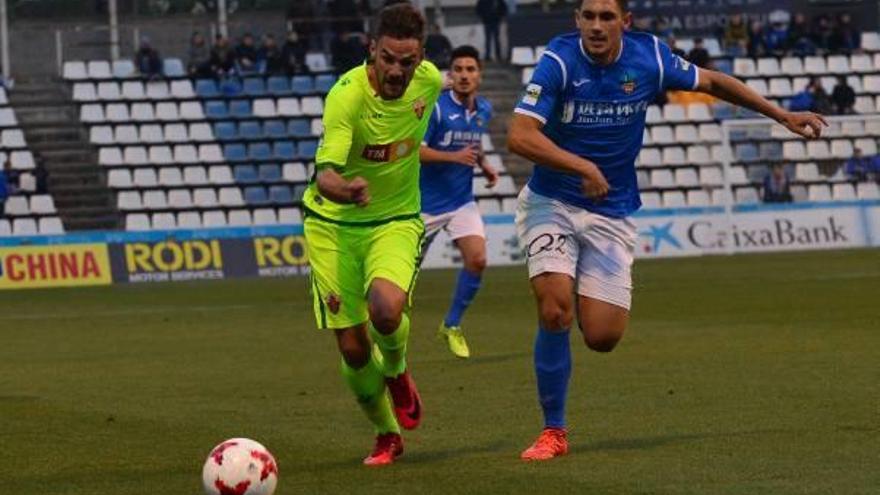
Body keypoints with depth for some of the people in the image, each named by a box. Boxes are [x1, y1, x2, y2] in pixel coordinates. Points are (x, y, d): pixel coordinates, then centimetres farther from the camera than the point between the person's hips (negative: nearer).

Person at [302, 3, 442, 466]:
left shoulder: (430, 80, -9)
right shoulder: (346, 95, -25)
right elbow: (324, 176, -36)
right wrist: (345, 189, -56)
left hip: (396, 220, 2)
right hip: (333, 224, -2)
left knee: (387, 310, -28)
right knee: (352, 349, -2)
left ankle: (396, 372, 8)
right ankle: (387, 435, 27)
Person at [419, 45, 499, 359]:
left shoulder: (484, 110, 4)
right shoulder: (436, 108, -16)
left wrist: (484, 165, 5)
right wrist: (454, 157, -27)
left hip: (462, 201, 5)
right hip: (426, 203, -5)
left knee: (477, 259, -13)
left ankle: (452, 325, 5)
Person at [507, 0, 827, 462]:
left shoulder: (650, 57, -7)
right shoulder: (560, 61, -17)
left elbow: (711, 81, 12)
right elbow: (520, 135, -26)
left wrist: (782, 115, 16)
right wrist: (583, 167, -34)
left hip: (612, 213, 2)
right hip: (551, 203, -2)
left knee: (602, 337, -7)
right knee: (555, 310, -21)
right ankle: (553, 431, -3)